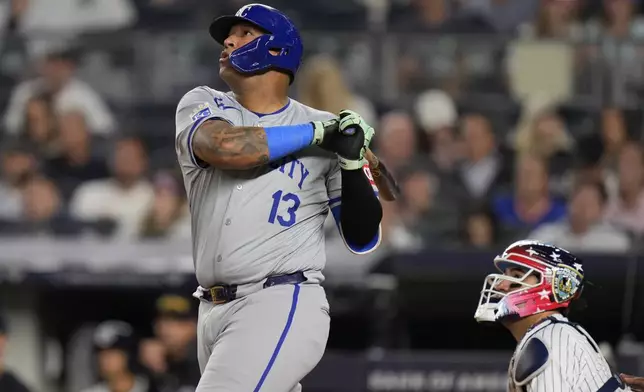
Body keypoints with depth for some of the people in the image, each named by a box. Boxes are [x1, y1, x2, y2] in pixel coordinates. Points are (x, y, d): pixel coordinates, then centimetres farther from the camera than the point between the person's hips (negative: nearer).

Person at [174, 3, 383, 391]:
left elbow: (363, 239, 4)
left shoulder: (327, 126, 5)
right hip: (214, 312, 4)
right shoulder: (203, 105, 9)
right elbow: (223, 147, -17)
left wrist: (351, 162, -11)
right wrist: (316, 133, -12)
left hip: (282, 307, -4)